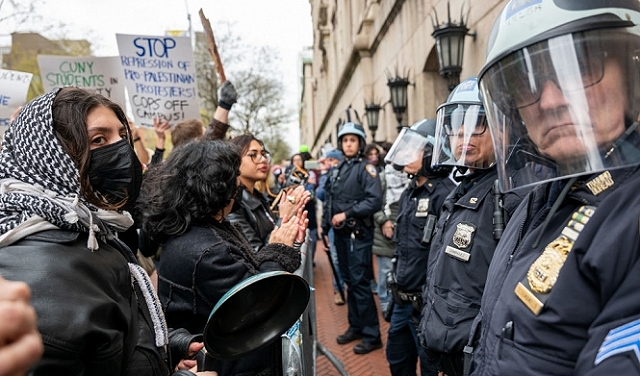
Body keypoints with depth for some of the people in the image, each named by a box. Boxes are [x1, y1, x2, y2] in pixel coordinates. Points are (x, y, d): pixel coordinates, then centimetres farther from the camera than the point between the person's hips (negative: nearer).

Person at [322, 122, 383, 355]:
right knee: (349, 281, 15)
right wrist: (325, 229, 12)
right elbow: (330, 202, 16)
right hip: (341, 234, 7)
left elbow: (375, 201, -20)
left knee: (360, 283, -5)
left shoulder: (366, 168, -8)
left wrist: (347, 214, -19)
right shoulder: (338, 170, 14)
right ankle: (356, 326, 28)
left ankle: (372, 335, 6)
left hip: (358, 234, -7)